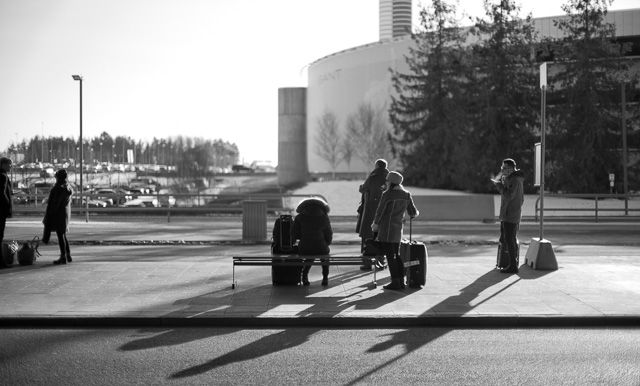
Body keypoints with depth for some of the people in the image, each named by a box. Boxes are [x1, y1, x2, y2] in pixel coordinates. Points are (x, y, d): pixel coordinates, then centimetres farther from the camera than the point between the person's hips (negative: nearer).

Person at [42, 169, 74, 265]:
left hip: (58, 213, -9)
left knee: (60, 235, -4)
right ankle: (68, 256, 20)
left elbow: (55, 203, -20)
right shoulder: (68, 188, 10)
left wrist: (50, 214, -15)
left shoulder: (60, 188, -18)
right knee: (63, 235, 16)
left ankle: (63, 257, -2)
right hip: (66, 213, 9)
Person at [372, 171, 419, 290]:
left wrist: (375, 224, 9)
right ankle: (401, 281, 14)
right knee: (397, 255, 15)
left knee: (390, 256, -2)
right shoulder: (406, 195, 5)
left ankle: (395, 282, -2)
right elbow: (413, 213, 9)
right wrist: (416, 213, 34)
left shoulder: (387, 195, -14)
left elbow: (380, 212, -8)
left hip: (386, 229, -7)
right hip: (398, 228, 7)